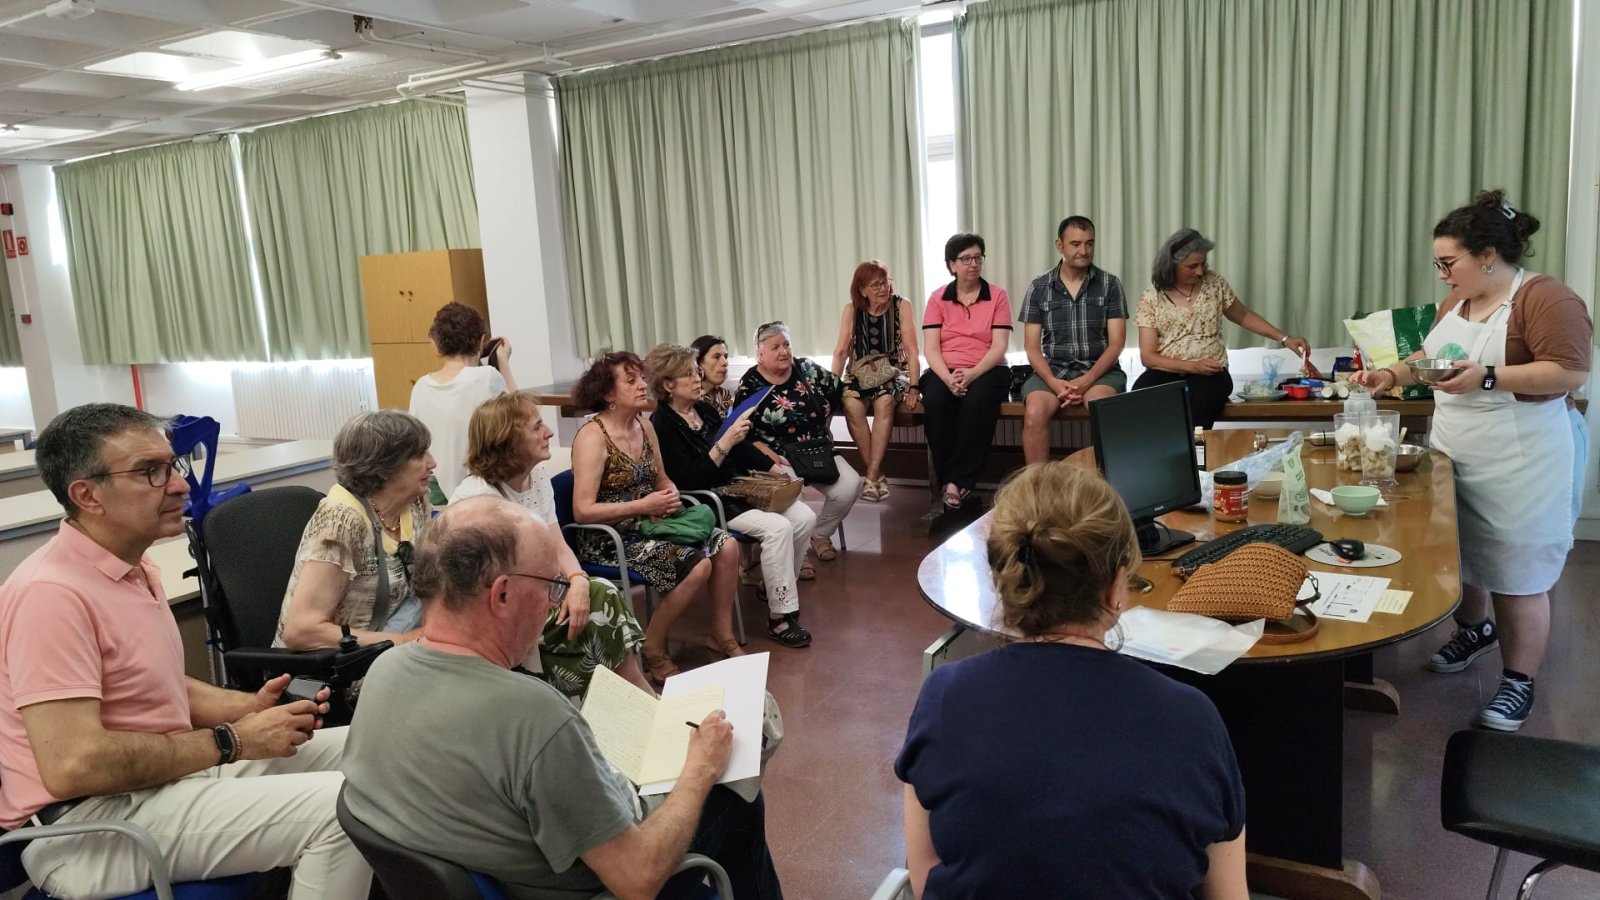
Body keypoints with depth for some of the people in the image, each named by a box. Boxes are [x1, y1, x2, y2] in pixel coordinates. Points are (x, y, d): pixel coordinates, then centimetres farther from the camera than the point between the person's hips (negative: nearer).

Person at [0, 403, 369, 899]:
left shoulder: (136, 569, 11)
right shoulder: (53, 592, -21)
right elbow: (73, 765, -28)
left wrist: (249, 706, 1)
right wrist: (232, 741, -18)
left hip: (170, 773, 10)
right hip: (94, 822, -10)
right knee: (341, 806, -24)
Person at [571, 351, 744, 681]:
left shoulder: (645, 427, 7)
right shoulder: (593, 437, -16)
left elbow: (661, 479, 21)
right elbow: (583, 511, -22)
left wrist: (671, 494, -4)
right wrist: (643, 506, -22)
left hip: (646, 527, 8)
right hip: (608, 540, -8)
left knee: (726, 545, -6)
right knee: (698, 565, -23)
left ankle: (722, 635, 10)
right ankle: (652, 650, -5)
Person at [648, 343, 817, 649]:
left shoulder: (705, 409, 10)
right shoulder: (662, 425, -13)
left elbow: (742, 451, 18)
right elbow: (688, 481, -23)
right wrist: (724, 443, -29)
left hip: (737, 489, 8)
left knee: (805, 517, -7)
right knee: (777, 527, -26)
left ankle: (776, 584, 11)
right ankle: (779, 617, -16)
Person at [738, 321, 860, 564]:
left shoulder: (807, 370, 6)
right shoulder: (750, 385, -4)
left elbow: (839, 390, 17)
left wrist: (825, 428, 13)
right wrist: (767, 453, -17)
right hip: (779, 455, -4)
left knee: (850, 485, -21)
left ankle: (820, 534, 5)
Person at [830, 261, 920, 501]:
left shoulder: (902, 306, -5)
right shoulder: (852, 310, 1)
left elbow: (911, 350, -9)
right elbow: (841, 351, -2)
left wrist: (914, 387, -18)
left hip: (893, 374, -1)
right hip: (859, 376, 2)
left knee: (884, 402, -35)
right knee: (851, 405, -31)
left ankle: (872, 476, -31)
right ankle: (877, 474, -22)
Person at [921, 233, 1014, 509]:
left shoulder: (997, 295, 6)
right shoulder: (937, 299, 9)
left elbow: (999, 346, -3)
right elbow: (931, 348, 0)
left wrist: (972, 374, -20)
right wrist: (948, 378, -19)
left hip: (986, 371, -1)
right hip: (945, 372, 1)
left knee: (976, 402, -35)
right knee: (935, 401, -33)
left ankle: (958, 482, -28)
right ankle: (947, 483, -25)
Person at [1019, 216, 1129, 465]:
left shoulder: (1110, 284, 4)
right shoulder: (1038, 288, 5)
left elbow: (1116, 342, 0)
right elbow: (1032, 347, 3)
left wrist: (1088, 380, -16)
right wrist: (1054, 382, -15)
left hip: (1100, 369, -1)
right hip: (1053, 369, 1)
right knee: (1035, 412, -31)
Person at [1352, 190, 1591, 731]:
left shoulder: (1544, 298, -17)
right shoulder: (1457, 302, 9)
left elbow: (1571, 372, -22)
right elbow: (1430, 356, 18)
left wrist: (1488, 377, -29)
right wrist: (1392, 375, 1)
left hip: (1515, 467, -8)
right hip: (1453, 455, 8)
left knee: (1515, 573, 1)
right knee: (1457, 553, 19)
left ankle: (1518, 683, 14)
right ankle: (1475, 629, 43)